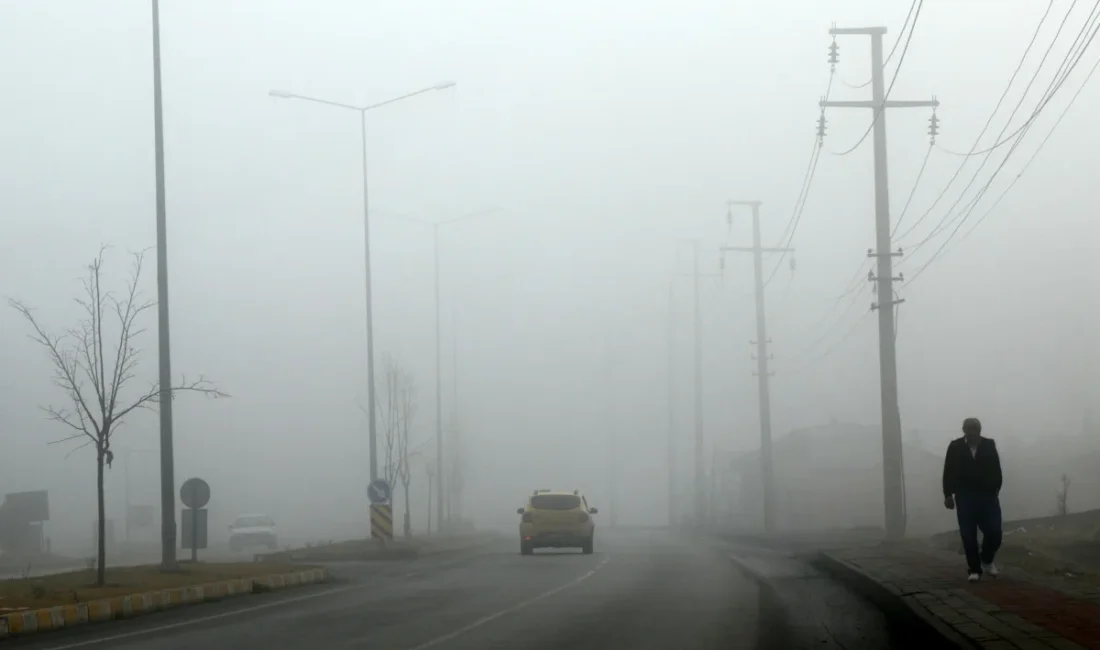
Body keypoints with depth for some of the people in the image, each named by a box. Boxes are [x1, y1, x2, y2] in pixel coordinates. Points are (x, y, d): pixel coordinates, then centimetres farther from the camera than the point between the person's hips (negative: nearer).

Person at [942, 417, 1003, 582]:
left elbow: (996, 471, 2)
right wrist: (948, 495, -6)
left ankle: (986, 560, 22)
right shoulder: (955, 447, 0)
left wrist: (995, 491, -7)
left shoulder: (989, 445, 1)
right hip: (965, 498, 0)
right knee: (968, 536, -1)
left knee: (994, 532, -4)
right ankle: (974, 569, 9)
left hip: (988, 496, 1)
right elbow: (948, 473, 0)